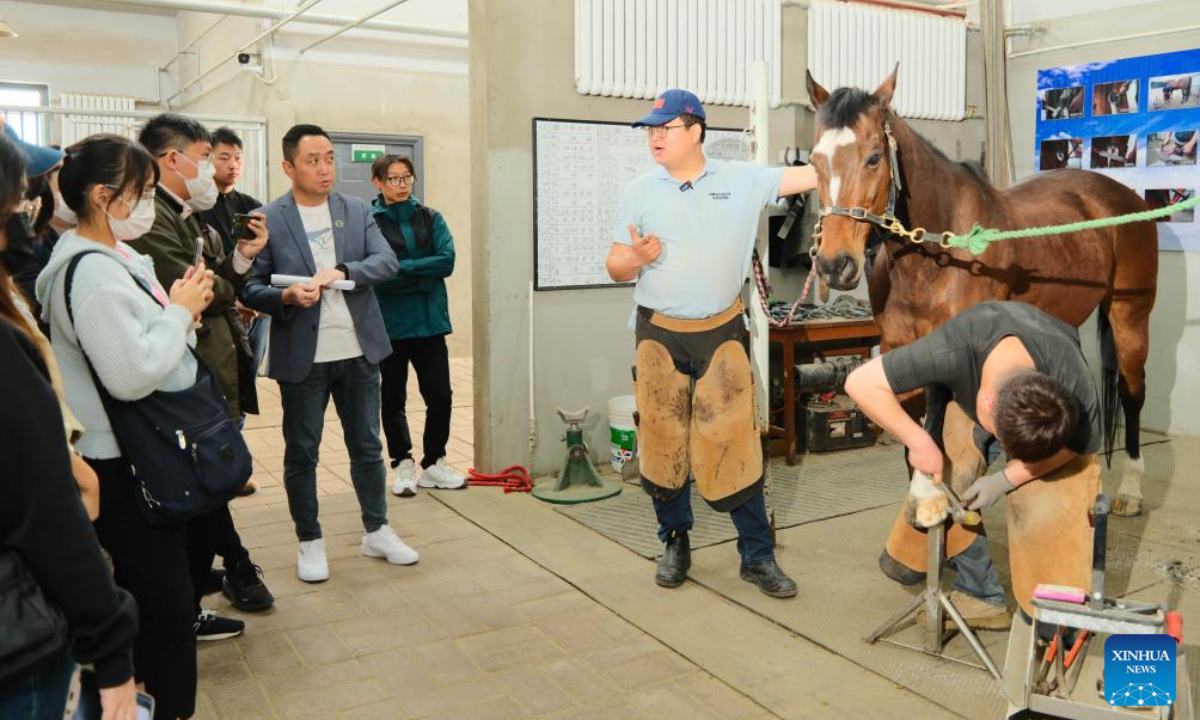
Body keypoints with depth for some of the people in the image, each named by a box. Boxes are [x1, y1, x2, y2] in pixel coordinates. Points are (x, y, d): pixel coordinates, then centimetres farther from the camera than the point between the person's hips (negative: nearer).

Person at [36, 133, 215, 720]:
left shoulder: (113, 257, 9)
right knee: (167, 603, -2)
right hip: (123, 465, -10)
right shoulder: (92, 272, -21)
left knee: (140, 592, 21)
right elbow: (132, 375, -27)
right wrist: (180, 312, -16)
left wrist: (181, 310, 3)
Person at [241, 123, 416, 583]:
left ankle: (377, 532, 29)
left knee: (368, 446, 13)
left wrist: (340, 271, -22)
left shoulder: (358, 212, 6)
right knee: (301, 454, 9)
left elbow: (388, 261, -6)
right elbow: (250, 287, -4)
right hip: (302, 356, -2)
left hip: (358, 352, 3)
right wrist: (287, 296, -23)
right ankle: (309, 542, 25)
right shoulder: (267, 220, -3)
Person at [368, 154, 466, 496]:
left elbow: (447, 260, -9)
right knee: (393, 398, 11)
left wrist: (401, 268, -14)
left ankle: (434, 464, 21)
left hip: (429, 321, 2)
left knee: (440, 396, 3)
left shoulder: (431, 218, 4)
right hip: (389, 324, -2)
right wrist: (422, 274, -16)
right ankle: (403, 464, 26)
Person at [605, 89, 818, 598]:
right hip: (660, 336, 1)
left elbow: (813, 176, -2)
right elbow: (615, 269, 5)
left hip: (722, 332, -1)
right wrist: (637, 257, -17)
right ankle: (675, 544, 27)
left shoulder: (742, 181, 1)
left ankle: (757, 556, 14)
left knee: (734, 445, 0)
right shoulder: (639, 193, 3)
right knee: (663, 443, 8)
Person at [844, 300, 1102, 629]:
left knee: (1049, 501, -13)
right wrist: (919, 442, -40)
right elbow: (861, 383, -40)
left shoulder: (1076, 387, -39)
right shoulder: (953, 352, -46)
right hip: (965, 392, 0)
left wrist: (1005, 479, -25)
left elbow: (1081, 446, -16)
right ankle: (981, 598, 8)